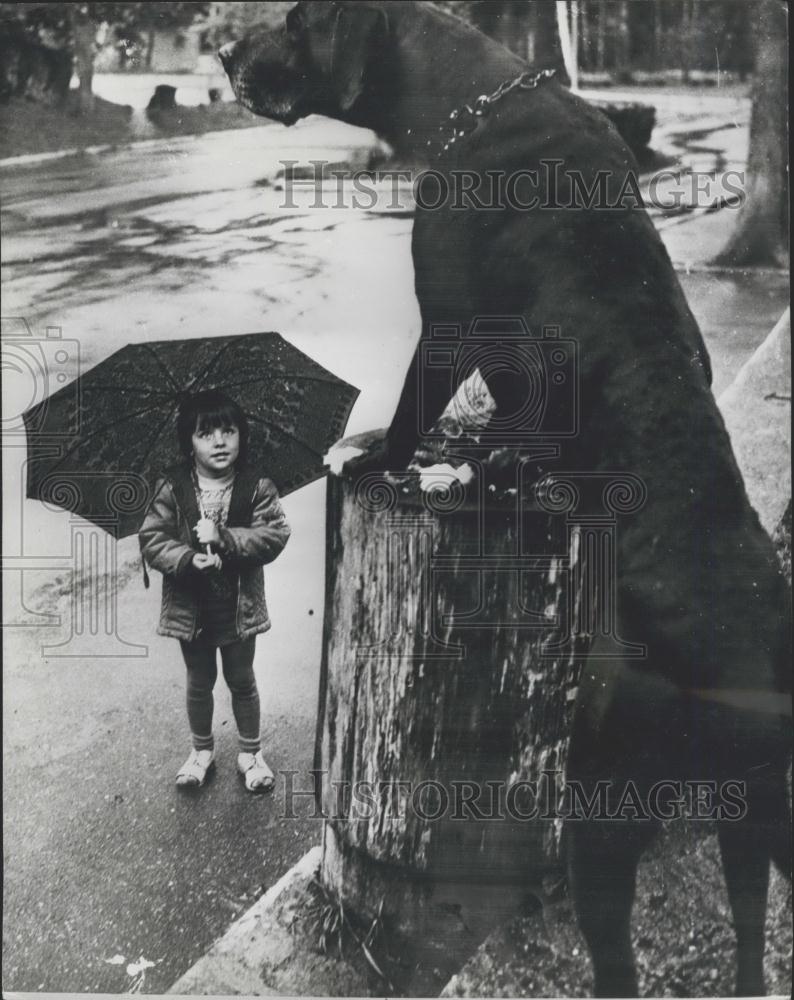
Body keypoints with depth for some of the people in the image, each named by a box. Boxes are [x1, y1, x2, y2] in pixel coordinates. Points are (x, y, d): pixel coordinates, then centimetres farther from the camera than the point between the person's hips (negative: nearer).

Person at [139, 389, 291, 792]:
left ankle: (250, 752, 34)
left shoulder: (257, 487, -10)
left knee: (241, 680, 16)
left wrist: (224, 538, -26)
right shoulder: (171, 489, -8)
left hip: (238, 603, -1)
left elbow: (275, 534, -16)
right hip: (190, 603, 1)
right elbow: (151, 539, -9)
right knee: (199, 682, 18)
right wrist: (189, 559, -26)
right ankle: (202, 749, 39)